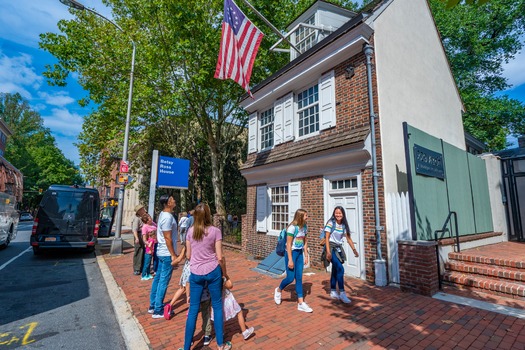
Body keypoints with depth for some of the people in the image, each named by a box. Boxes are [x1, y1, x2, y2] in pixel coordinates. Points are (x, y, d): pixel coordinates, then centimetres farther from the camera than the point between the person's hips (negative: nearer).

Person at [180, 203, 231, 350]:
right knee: (217, 306, 13)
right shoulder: (215, 231, -10)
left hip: (195, 273, 2)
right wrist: (224, 273, 5)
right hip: (213, 272, -2)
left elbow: (188, 255, 5)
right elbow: (219, 257, -9)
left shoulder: (190, 231, -2)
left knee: (193, 309, 14)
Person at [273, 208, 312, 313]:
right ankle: (278, 290, 29)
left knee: (299, 278, 8)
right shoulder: (292, 227, -19)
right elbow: (288, 244, -18)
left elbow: (305, 242, 13)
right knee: (290, 278, 0)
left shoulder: (304, 227, 3)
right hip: (291, 252, -6)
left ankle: (301, 303, 14)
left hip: (300, 253, 6)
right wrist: (290, 260, -18)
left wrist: (306, 255, 10)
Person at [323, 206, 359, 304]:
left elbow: (349, 238, 6)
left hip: (339, 248, 6)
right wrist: (328, 252, -21)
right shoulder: (331, 223, -13)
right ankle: (342, 293, -7)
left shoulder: (344, 225, 5)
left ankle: (333, 292, 25)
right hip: (331, 247, -6)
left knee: (335, 270, 13)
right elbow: (327, 238, -15)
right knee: (340, 269, -16)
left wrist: (354, 250, -5)